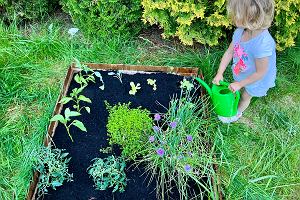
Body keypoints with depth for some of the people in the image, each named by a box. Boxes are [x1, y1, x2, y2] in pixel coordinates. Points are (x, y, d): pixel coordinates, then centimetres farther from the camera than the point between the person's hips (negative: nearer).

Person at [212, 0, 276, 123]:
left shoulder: (263, 44, -43)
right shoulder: (240, 31, -23)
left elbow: (260, 73, -31)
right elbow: (229, 52, -10)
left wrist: (240, 84, -21)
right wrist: (219, 73, -11)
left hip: (255, 80, -5)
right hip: (241, 75, 5)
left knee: (246, 96, 23)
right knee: (241, 91, 31)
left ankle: (237, 113, 51)